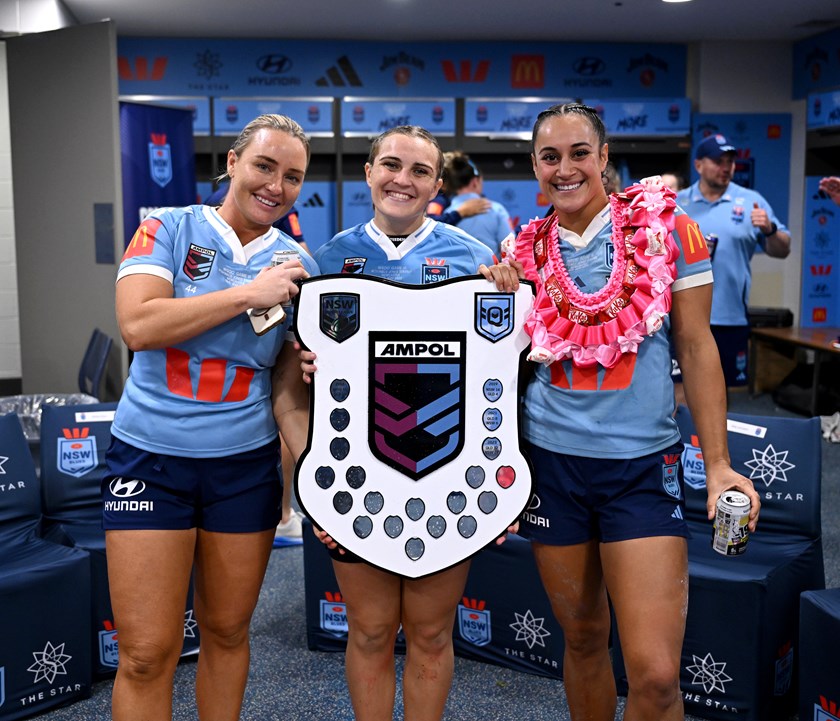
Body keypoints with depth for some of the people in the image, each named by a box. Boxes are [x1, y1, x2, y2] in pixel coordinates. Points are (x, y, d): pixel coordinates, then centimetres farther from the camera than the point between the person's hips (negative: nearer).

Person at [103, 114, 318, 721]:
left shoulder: (298, 268, 5)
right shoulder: (169, 229, -2)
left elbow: (290, 392, 2)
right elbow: (138, 325, -18)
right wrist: (250, 293, -17)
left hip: (247, 465, 3)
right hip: (150, 459, -2)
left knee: (227, 632, 15)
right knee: (146, 654, -1)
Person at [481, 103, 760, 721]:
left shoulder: (665, 228, -2)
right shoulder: (526, 251, 4)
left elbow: (697, 349, -1)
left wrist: (717, 462, -4)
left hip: (643, 465, -2)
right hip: (551, 461, 3)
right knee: (584, 637, 16)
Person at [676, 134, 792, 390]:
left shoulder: (752, 201, 5)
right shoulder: (676, 204, 6)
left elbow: (781, 251, 5)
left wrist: (769, 230, -15)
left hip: (732, 316, 0)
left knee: (725, 388, 9)